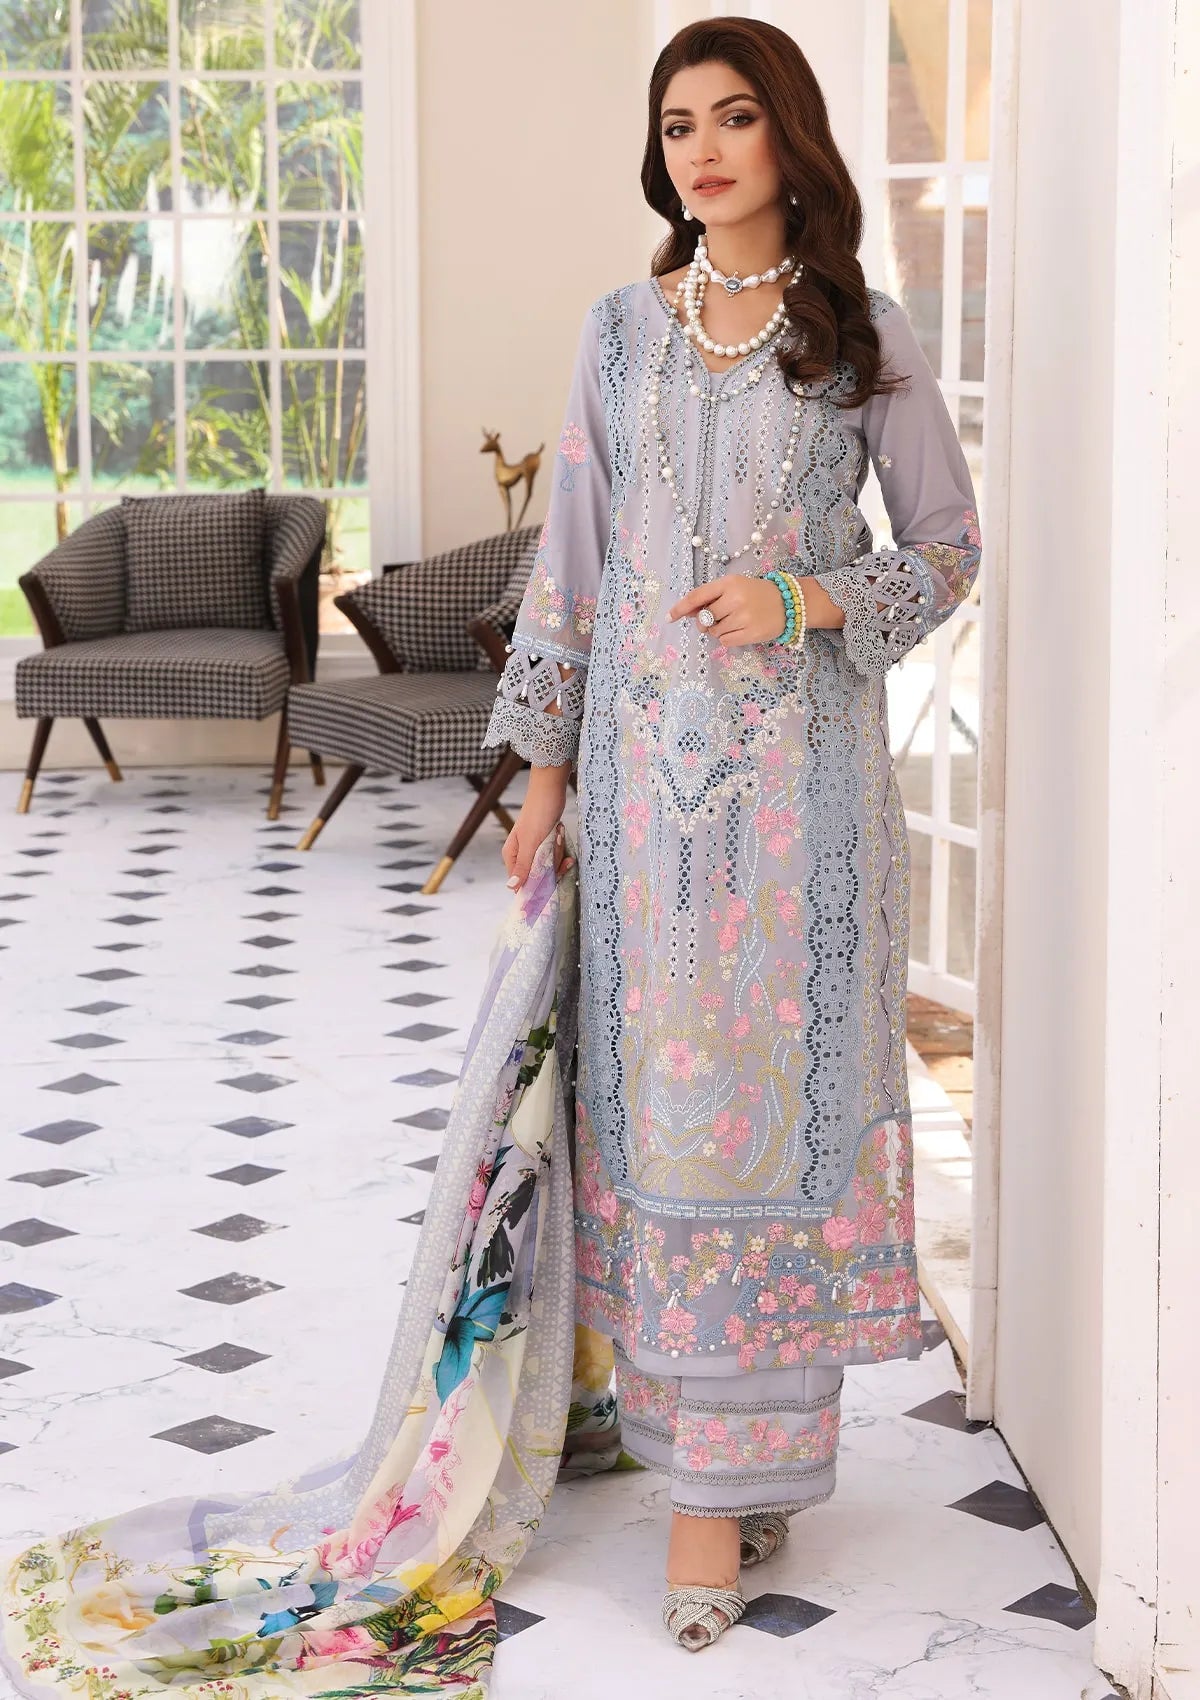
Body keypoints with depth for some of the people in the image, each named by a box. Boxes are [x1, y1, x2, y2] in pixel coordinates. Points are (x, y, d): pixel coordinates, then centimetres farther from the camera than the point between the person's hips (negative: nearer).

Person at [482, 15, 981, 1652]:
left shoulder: (864, 335, 1)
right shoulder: (621, 329, 9)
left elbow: (949, 544, 4)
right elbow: (571, 550, 10)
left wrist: (805, 601, -13)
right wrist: (545, 766, 8)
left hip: (798, 762, -2)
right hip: (644, 759, 3)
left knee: (776, 1081, -1)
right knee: (661, 1089, 4)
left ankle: (733, 1466, 7)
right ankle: (719, 1447, 16)